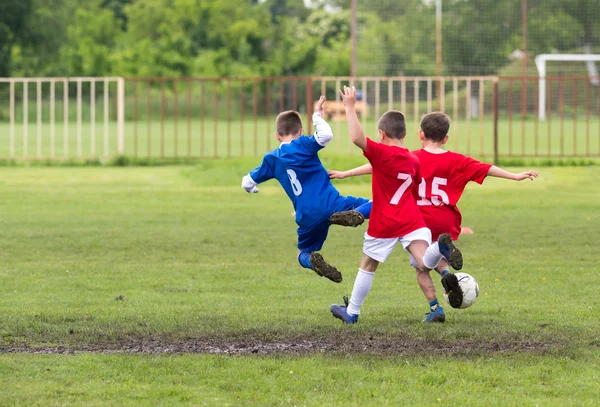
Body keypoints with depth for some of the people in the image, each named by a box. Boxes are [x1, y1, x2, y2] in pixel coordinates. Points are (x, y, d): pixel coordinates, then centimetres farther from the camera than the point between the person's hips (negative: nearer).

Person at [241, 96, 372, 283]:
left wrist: (251, 189, 45)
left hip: (307, 217, 3)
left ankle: (313, 261, -15)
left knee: (304, 254, 24)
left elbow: (248, 182, 21)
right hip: (330, 205, -3)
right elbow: (326, 135, -19)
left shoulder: (271, 159, 12)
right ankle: (355, 215, -31)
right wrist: (317, 116, -1)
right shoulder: (302, 145, -2)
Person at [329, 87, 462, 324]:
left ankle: (352, 312, 24)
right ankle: (440, 247, -42)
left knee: (367, 266, 14)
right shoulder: (413, 160, 8)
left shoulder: (381, 153, -13)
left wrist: (350, 107, -23)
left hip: (384, 224, -3)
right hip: (412, 221, 4)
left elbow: (357, 137, -28)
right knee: (423, 265, -11)